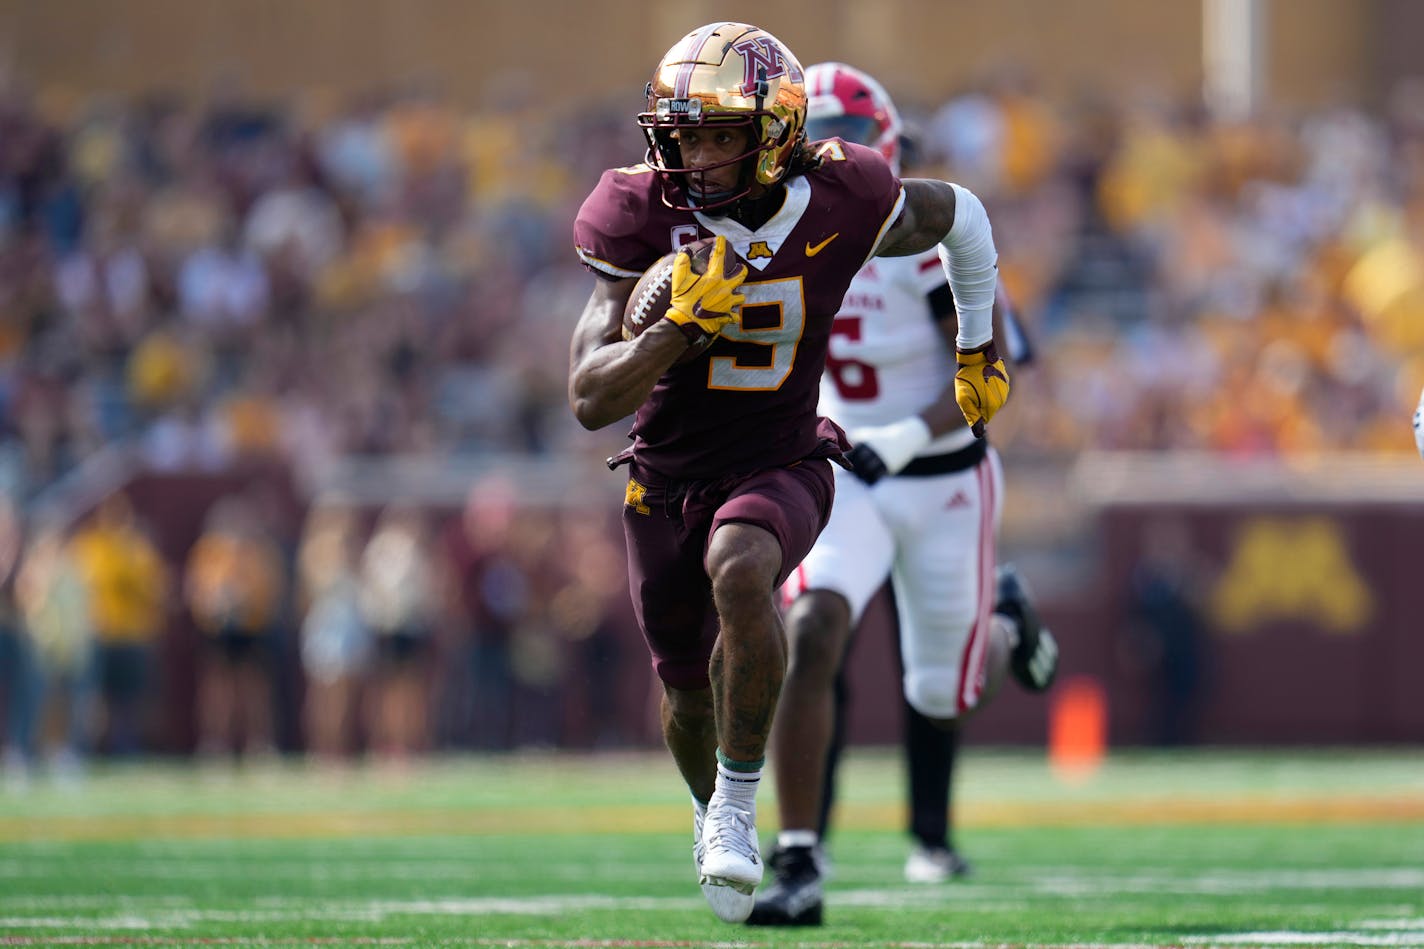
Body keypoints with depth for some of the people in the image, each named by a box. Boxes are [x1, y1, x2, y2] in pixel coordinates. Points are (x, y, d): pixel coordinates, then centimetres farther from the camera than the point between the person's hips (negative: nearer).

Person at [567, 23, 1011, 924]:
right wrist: (681, 324, -36)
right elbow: (591, 400, -22)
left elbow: (960, 217, 7)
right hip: (668, 478, 2)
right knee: (690, 692, 16)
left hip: (781, 467, -2)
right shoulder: (643, 221, -18)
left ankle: (738, 807, -20)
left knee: (739, 569, -36)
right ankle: (711, 811, 52)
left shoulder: (838, 204, -17)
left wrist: (980, 354, 15)